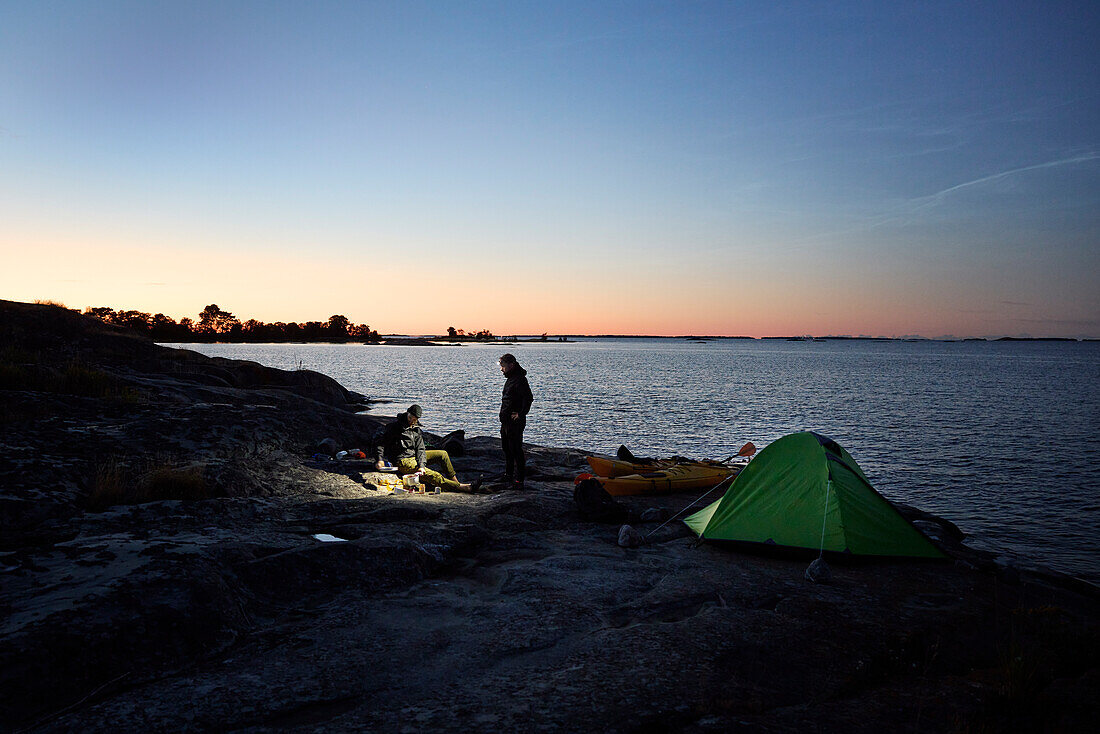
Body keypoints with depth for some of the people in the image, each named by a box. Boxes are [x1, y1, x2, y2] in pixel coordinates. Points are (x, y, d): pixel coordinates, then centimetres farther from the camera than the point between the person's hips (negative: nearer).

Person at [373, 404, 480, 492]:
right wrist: (379, 459, -23)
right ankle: (460, 487, -25)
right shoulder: (395, 426, -11)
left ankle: (454, 480, 6)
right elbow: (379, 441, -11)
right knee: (432, 476, -22)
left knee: (442, 454, 1)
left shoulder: (416, 429, 8)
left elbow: (420, 449, 1)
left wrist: (421, 465, -16)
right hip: (403, 461, -8)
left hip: (414, 455, 8)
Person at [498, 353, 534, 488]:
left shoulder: (519, 380, -17)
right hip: (506, 421, 11)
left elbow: (529, 398, -27)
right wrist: (504, 419, 17)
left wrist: (521, 414, -24)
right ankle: (509, 476, 33)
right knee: (506, 448, 20)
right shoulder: (510, 379, 16)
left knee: (516, 450, -7)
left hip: (515, 422, -11)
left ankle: (519, 480, -3)